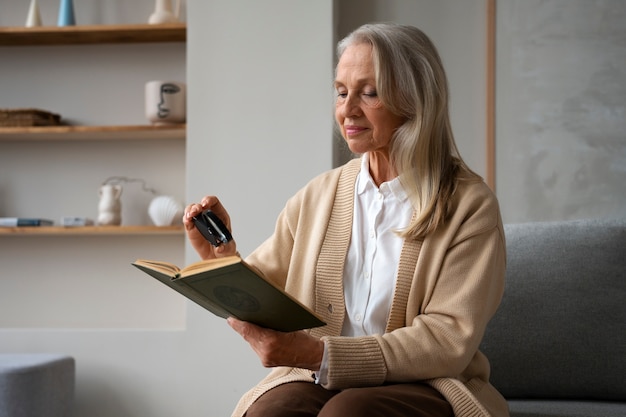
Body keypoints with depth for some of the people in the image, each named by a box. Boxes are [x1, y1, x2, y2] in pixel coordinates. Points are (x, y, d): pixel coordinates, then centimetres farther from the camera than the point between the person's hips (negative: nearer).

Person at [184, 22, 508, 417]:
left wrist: (319, 354, -23)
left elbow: (450, 340, -12)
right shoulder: (317, 196, 9)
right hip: (319, 382, 3)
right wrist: (219, 256, -7)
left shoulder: (469, 204, -4)